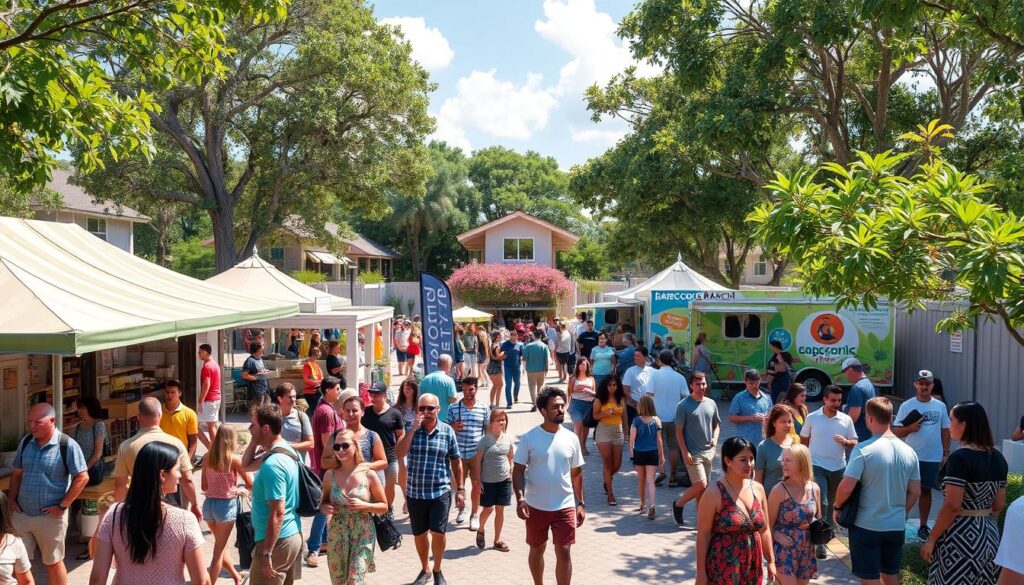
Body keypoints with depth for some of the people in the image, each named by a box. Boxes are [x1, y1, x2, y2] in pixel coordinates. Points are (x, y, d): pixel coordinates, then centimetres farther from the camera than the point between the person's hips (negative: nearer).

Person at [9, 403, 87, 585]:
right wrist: (12, 500, 3)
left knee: (53, 563, 11)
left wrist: (62, 505, -15)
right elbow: (17, 474, 14)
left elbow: (82, 477, -14)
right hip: (21, 514, 4)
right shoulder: (26, 442, 3)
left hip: (50, 516, -4)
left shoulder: (67, 445, -14)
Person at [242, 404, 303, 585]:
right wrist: (255, 442, 5)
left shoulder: (272, 465, -23)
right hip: (293, 535, 9)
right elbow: (246, 465, 19)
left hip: (277, 540, -9)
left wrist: (267, 553, -21)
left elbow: (277, 513, -24)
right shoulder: (285, 449, 6)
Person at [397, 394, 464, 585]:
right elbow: (400, 453, -16)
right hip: (415, 492, 2)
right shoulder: (412, 429, -1)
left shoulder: (447, 431, -3)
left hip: (440, 492, -2)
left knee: (438, 532, -8)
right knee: (419, 534, 13)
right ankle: (425, 570, 36)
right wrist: (414, 429, -21)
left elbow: (456, 461, 4)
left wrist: (460, 490, 3)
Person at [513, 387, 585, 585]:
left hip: (565, 506, 1)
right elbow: (518, 471, -7)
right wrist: (520, 498, -20)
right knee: (537, 550, 15)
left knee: (563, 552, -1)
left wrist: (581, 504, 8)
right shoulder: (529, 438, -9)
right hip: (536, 506, -1)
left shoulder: (571, 438, -1)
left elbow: (576, 473, 7)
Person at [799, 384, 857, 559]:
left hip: (838, 467, 3)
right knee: (821, 503, -10)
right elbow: (803, 440, 7)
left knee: (831, 503, 17)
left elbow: (854, 442, 4)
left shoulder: (846, 419, 0)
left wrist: (845, 442, -17)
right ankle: (820, 541, -8)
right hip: (817, 466, -3)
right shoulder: (812, 418, -4)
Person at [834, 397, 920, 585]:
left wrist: (837, 507, -2)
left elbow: (846, 487, -20)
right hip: (896, 526, 5)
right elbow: (914, 492, 7)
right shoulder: (909, 452, 0)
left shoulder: (863, 449, -17)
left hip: (866, 526, -5)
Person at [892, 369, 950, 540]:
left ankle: (923, 527, 20)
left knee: (926, 491, 11)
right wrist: (910, 428, -22)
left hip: (933, 458, 2)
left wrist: (946, 454, 5)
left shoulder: (940, 406, 4)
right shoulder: (906, 406, -4)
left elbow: (945, 430, 9)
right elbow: (896, 431, -3)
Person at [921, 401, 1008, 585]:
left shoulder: (960, 458, -19)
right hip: (990, 534, 7)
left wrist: (932, 539, -13)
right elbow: (999, 505, 12)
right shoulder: (998, 458, 4)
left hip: (961, 535, -7)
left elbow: (952, 506, -21)